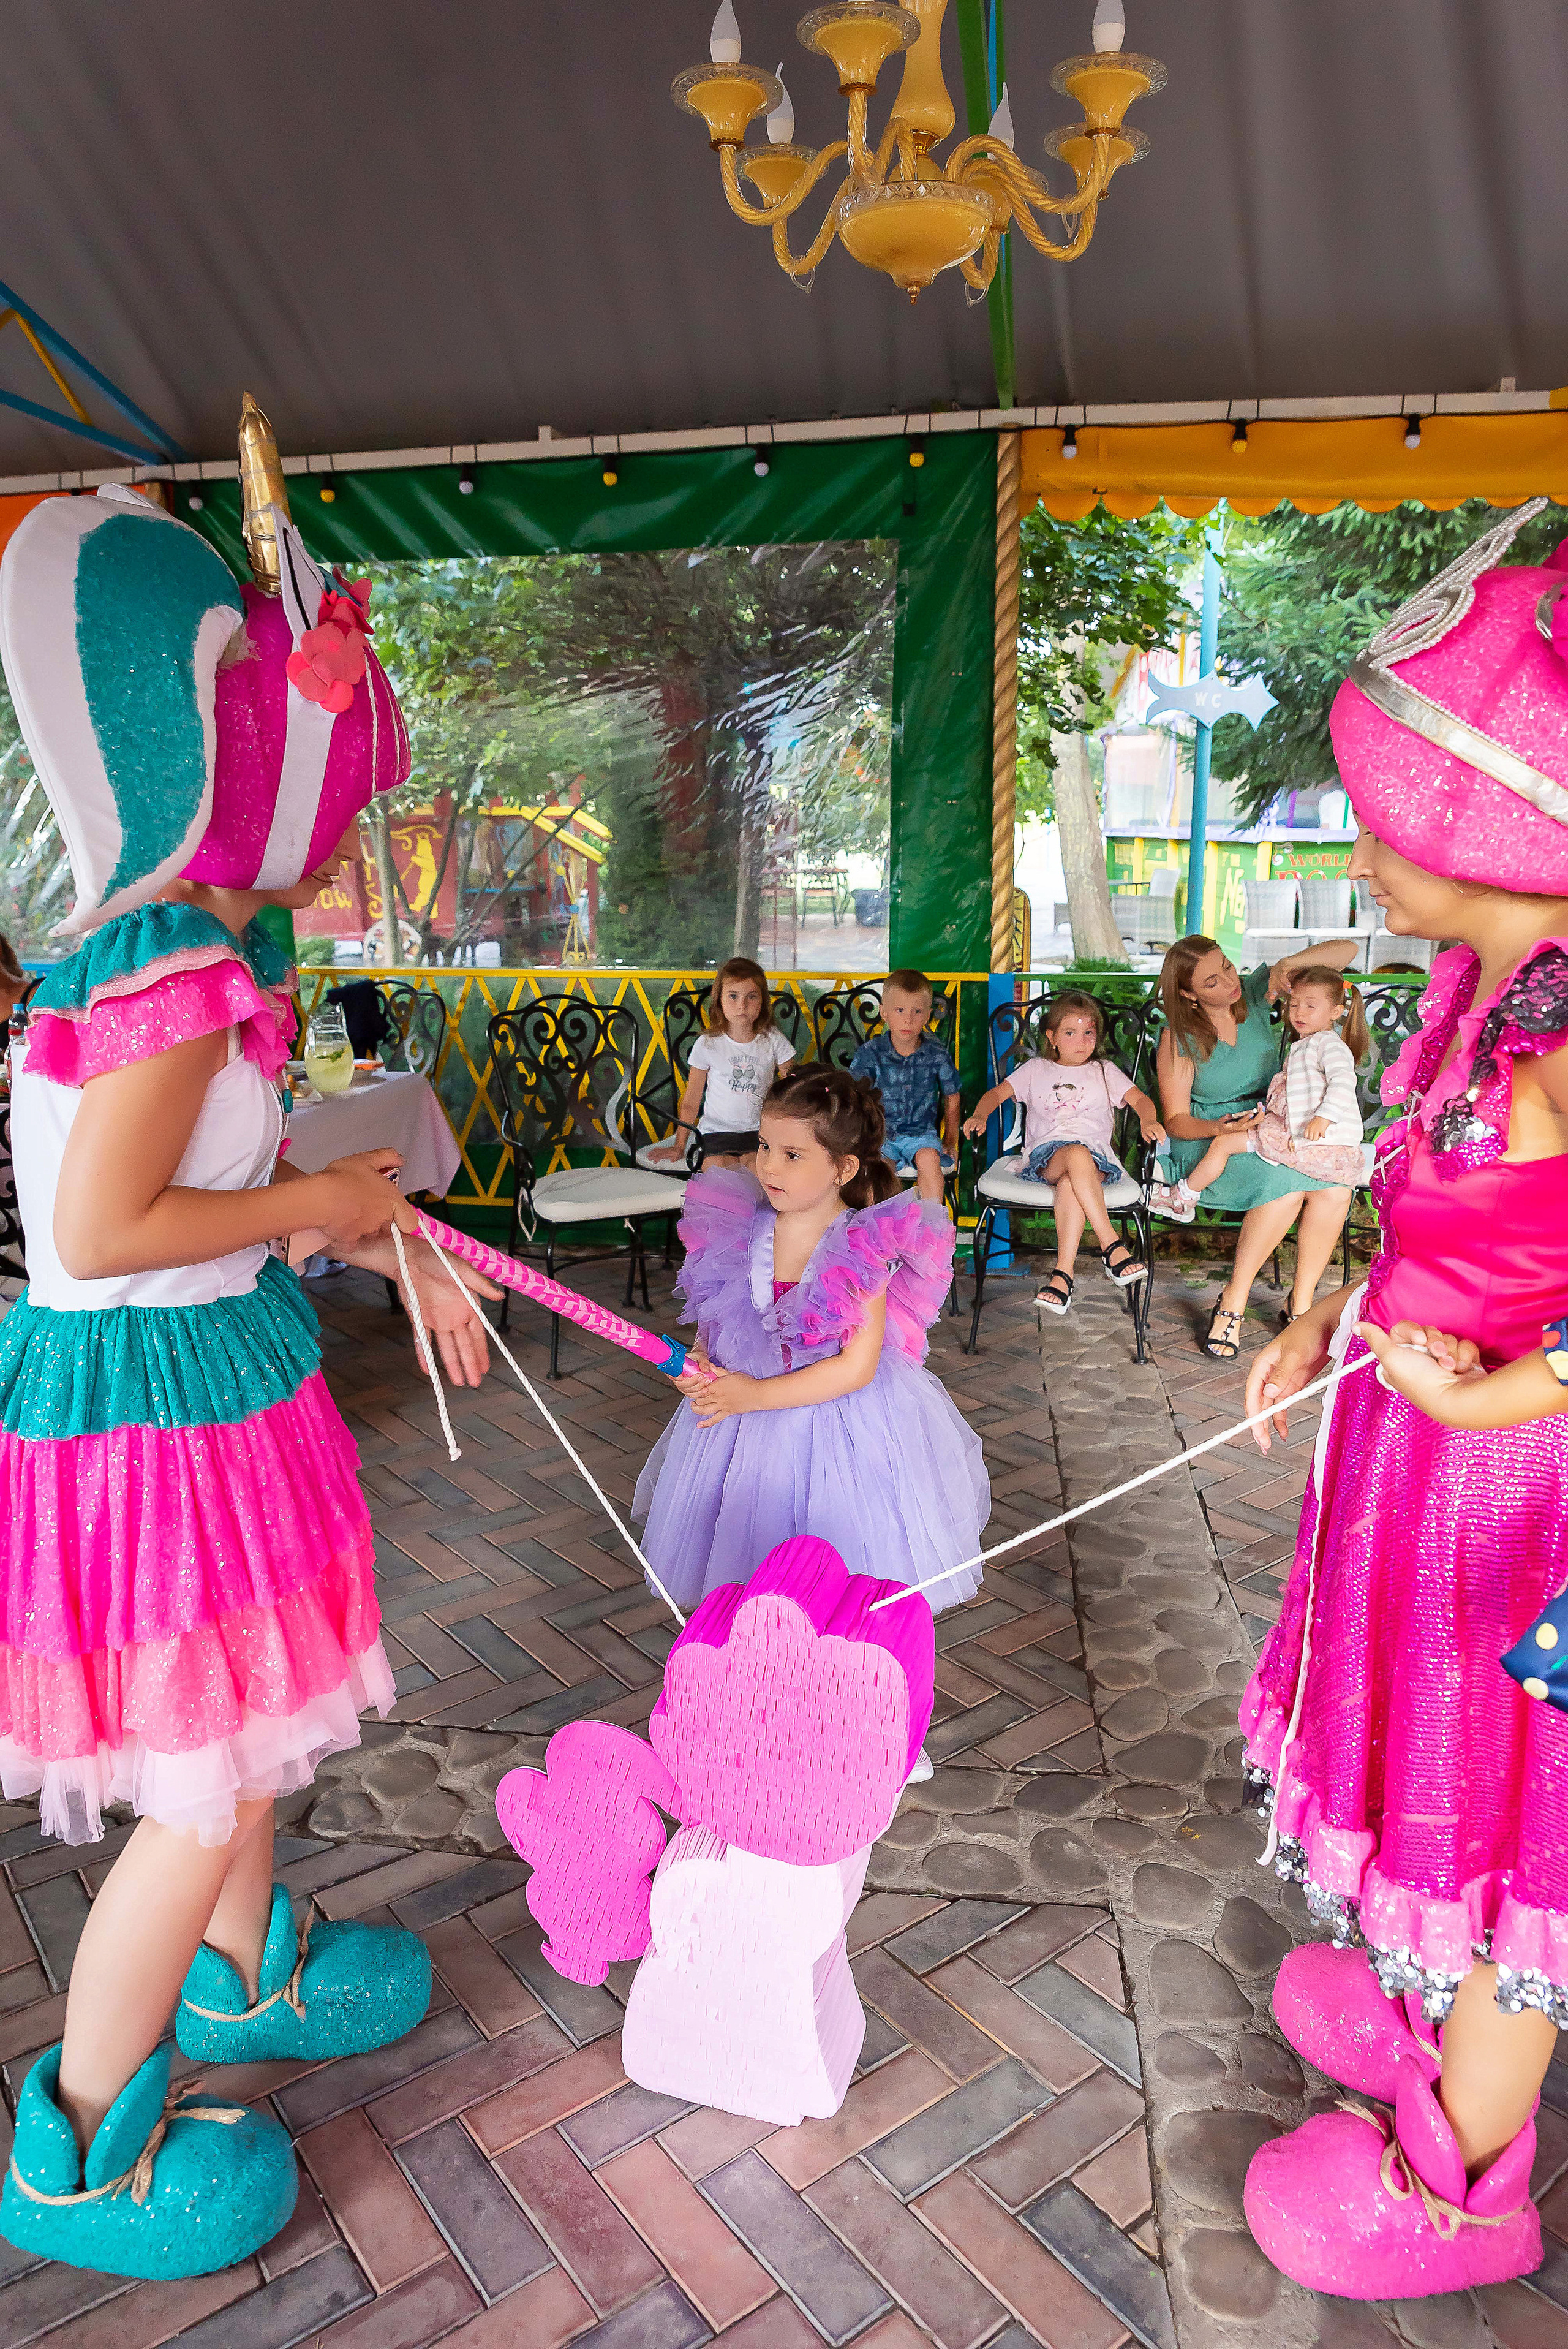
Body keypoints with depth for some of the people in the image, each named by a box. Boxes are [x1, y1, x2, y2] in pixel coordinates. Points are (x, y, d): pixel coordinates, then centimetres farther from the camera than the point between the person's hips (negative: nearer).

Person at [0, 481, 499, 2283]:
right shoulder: (181, 967, -24)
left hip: (208, 1376, 10)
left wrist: (389, 1254, 14)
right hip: (150, 1405, -10)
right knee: (208, 1789, 6)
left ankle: (239, 1970, 51)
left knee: (258, 1723, 26)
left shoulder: (167, 948, 7)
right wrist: (317, 1205, -14)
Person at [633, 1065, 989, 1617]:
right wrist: (700, 1365, -14)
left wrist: (756, 1395, -23)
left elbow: (857, 1368, -21)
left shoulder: (864, 1250, -20)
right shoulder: (741, 1231, -6)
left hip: (837, 1420, -4)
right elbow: (712, 1320, 8)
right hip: (740, 1407, 4)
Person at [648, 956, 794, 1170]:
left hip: (760, 1133, 0)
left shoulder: (773, 1040, 2)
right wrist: (679, 1146, 5)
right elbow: (690, 1102, 7)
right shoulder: (708, 1044, 1)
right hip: (717, 1134, 0)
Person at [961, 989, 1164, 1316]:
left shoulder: (1104, 1071, 22)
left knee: (1071, 1183, -39)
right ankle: (1113, 1246, -42)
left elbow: (1140, 1099, 12)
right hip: (1045, 1155, 0)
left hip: (1097, 1155, 0)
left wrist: (1148, 1120, -12)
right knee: (1077, 1155, -39)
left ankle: (1063, 1274, -45)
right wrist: (979, 1116, -9)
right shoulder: (1036, 1070, 21)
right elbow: (997, 1093, 14)